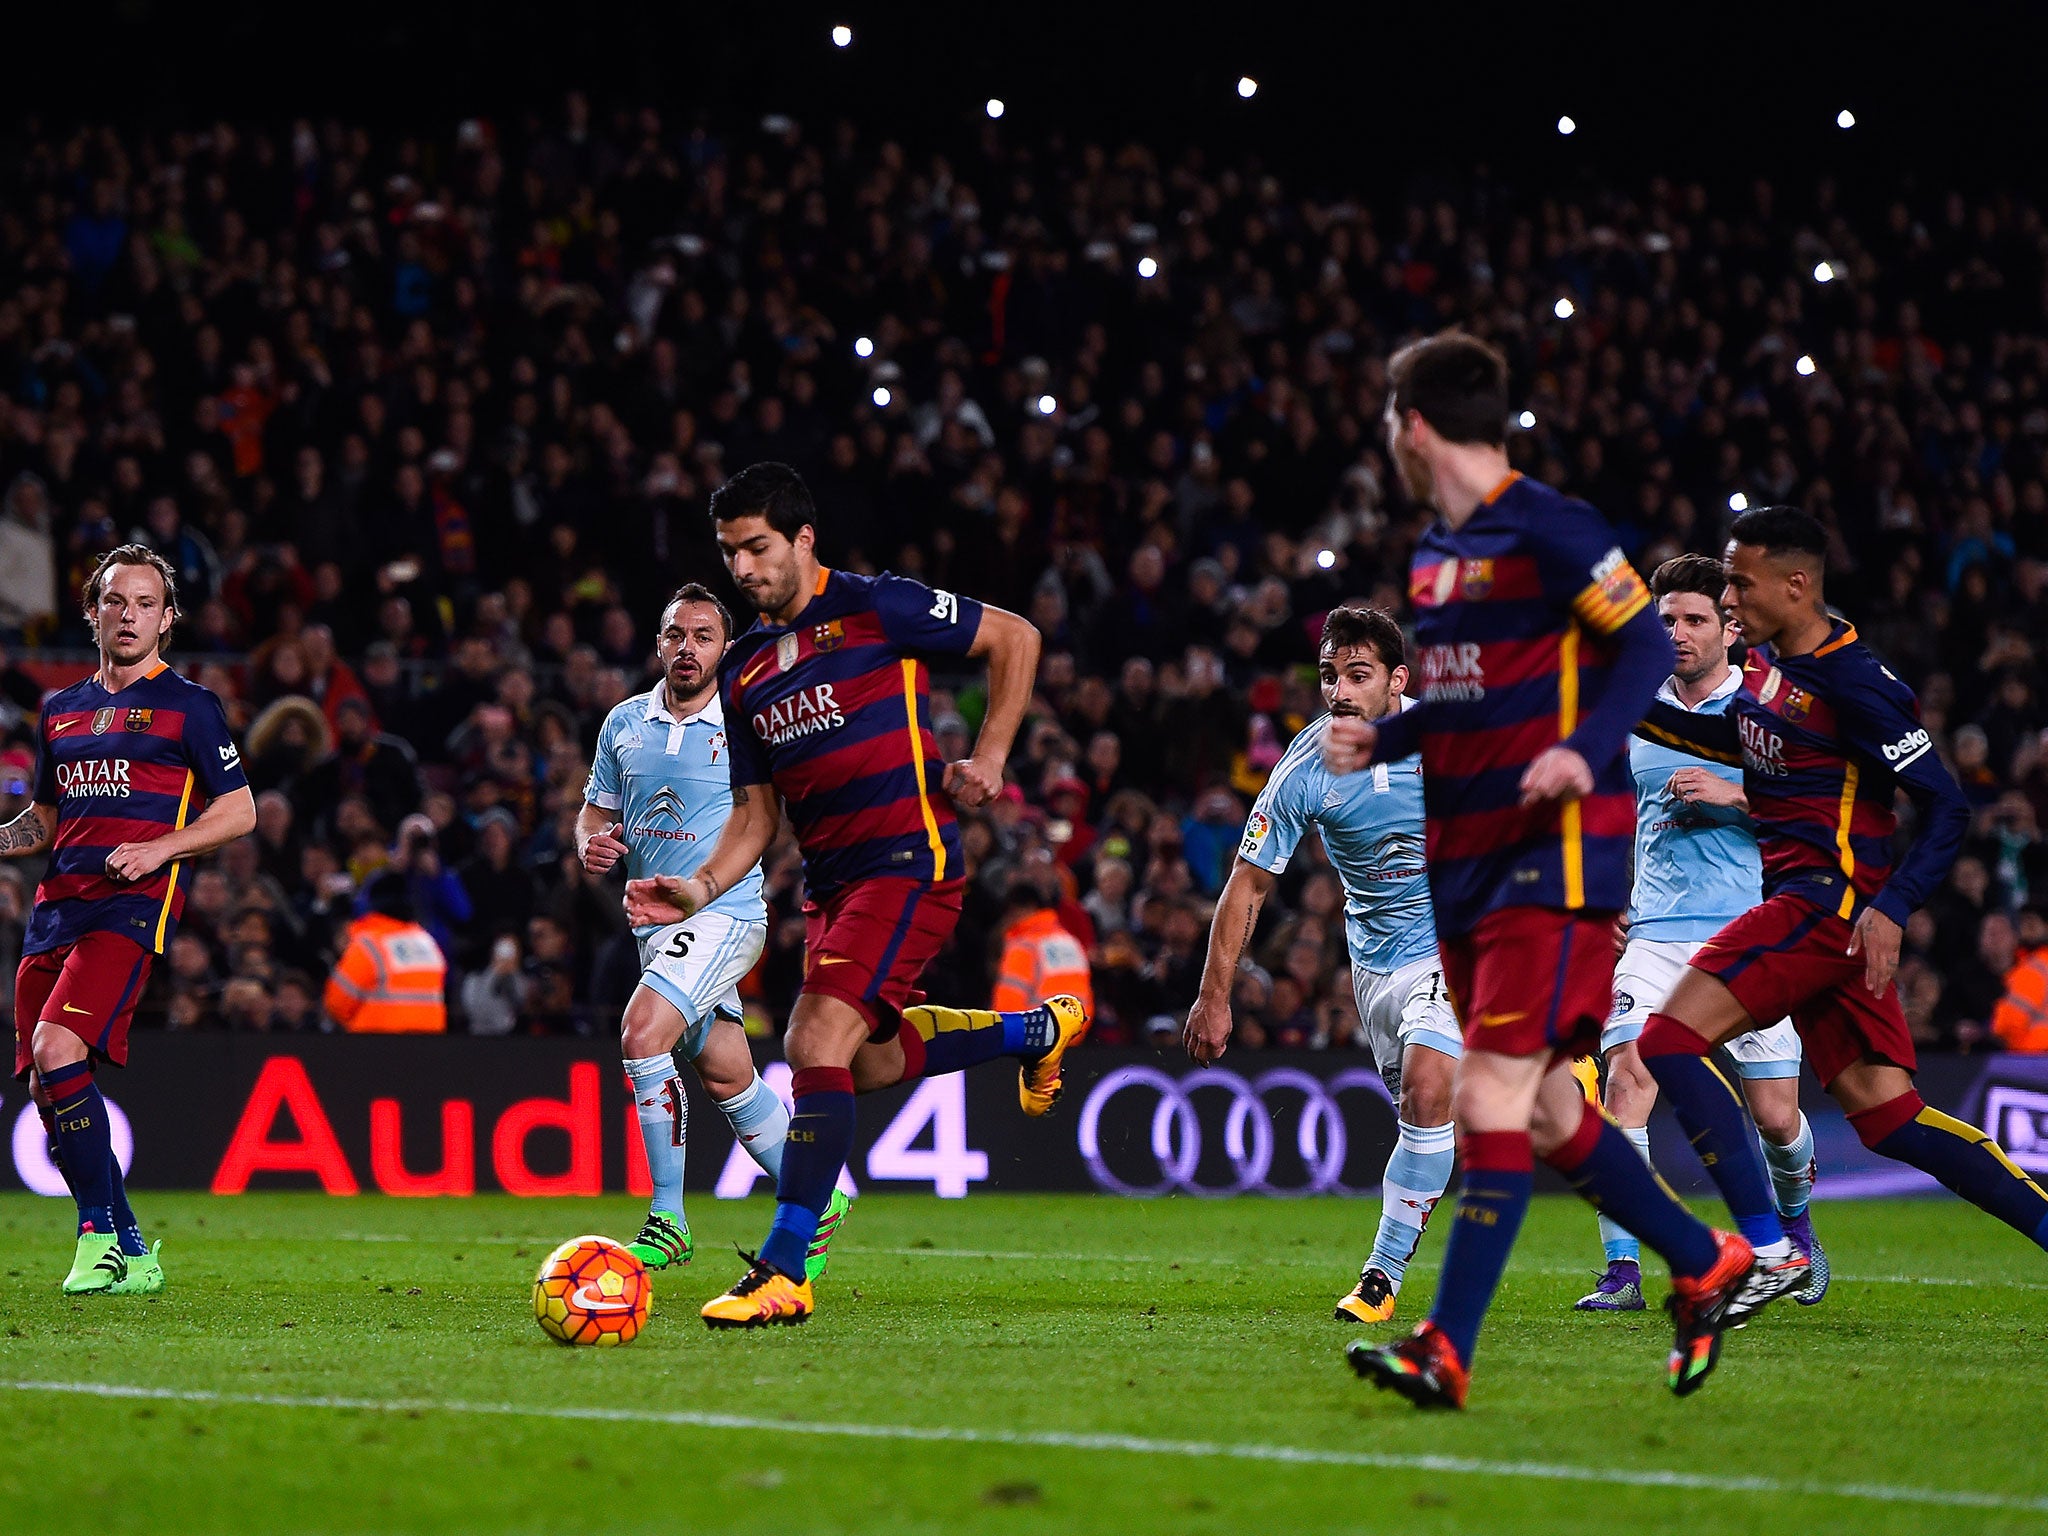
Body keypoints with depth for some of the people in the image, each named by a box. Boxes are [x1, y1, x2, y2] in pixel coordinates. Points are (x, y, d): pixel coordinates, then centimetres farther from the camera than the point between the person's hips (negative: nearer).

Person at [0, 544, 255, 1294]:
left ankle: (100, 1234, -15)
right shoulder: (61, 709, 19)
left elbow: (239, 812, 2)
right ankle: (128, 1254, 11)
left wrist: (157, 849, -11)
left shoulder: (187, 705, 3)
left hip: (131, 905, -6)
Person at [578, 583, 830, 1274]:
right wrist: (591, 845, -4)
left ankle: (667, 1221, -16)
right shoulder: (625, 723, 8)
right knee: (729, 1081, 10)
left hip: (723, 914, -6)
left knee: (642, 1035, -25)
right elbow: (596, 809, 17)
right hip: (656, 924, 6)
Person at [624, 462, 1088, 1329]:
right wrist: (703, 888, -2)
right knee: (871, 1061, 18)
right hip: (830, 884, 9)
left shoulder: (873, 608, -8)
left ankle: (784, 1272, -20)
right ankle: (1040, 1031, 44)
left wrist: (990, 755, -5)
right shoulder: (743, 671, 12)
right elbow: (756, 811, 15)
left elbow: (1015, 638, 1)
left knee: (816, 1044, -21)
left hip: (909, 865, -8)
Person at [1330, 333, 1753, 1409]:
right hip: (1464, 862, 9)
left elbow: (1647, 646, -13)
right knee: (1544, 1113, 11)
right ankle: (1704, 1264, 27)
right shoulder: (1435, 552, 15)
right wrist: (1379, 743, 12)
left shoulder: (1548, 530, -11)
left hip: (1553, 856, -9)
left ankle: (1447, 1352, -15)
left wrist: (1585, 754, -26)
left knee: (1493, 1098, -14)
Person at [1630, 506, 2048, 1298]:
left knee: (1671, 1041, -14)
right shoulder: (1767, 655, 11)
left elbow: (1946, 806, -14)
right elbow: (1744, 741, 33)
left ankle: (1770, 1253, -14)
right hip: (1800, 899, 9)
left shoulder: (1853, 684, -16)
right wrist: (1638, 711, 23)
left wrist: (1893, 909, -24)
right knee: (1886, 1116, 6)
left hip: (1831, 898, -9)